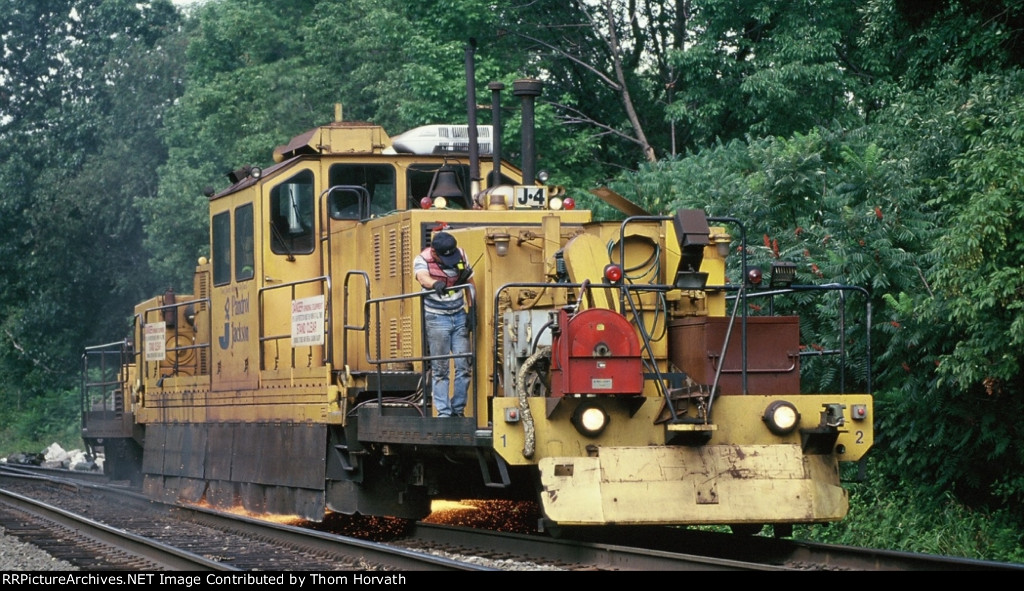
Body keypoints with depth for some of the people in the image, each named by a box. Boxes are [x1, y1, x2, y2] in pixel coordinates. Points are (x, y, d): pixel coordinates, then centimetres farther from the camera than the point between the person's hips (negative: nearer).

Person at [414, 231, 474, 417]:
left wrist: (471, 311, 4)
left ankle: (458, 410, 10)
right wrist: (436, 284, -58)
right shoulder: (422, 260, -14)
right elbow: (423, 277, -36)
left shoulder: (460, 255, -1)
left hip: (459, 317, 4)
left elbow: (469, 282, 10)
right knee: (440, 369, -4)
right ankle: (443, 412, -1)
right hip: (437, 319, -4)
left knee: (463, 366, 1)